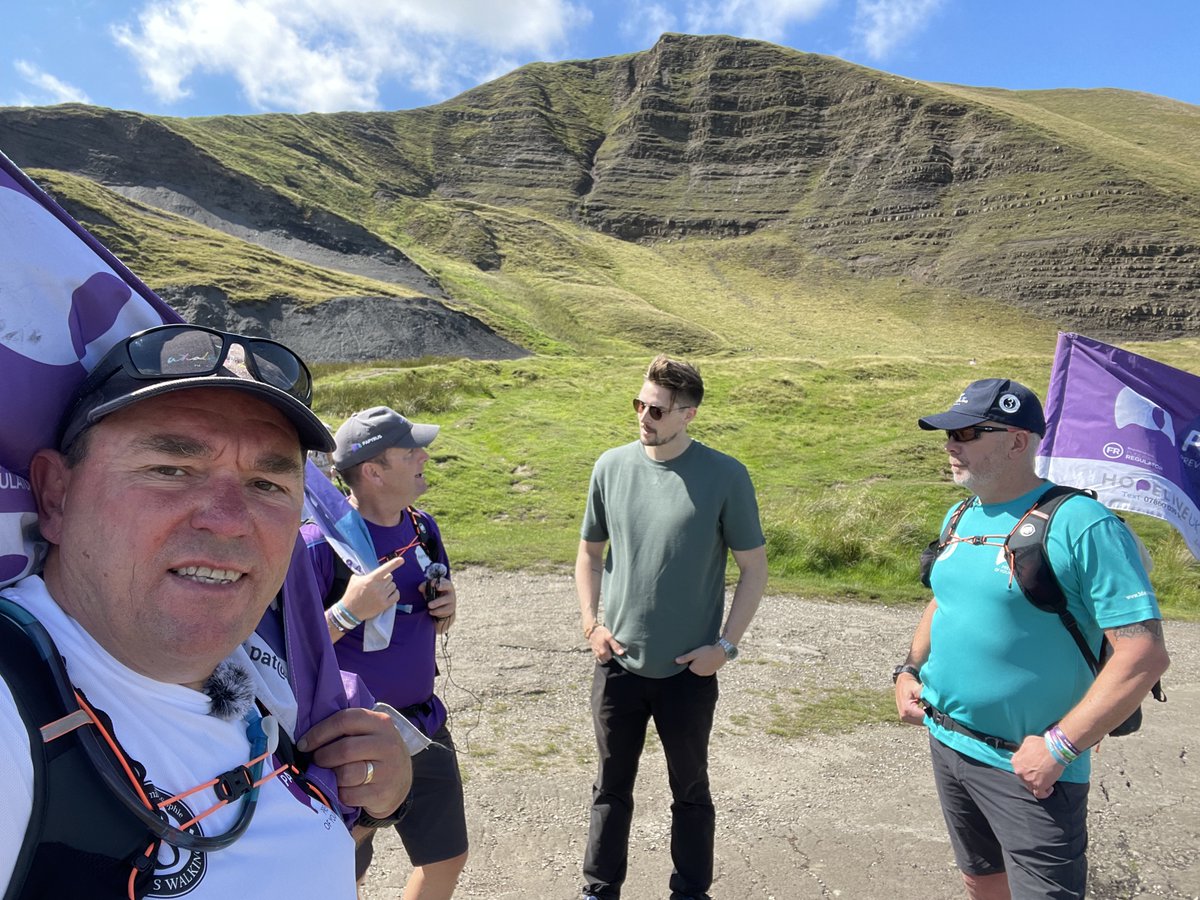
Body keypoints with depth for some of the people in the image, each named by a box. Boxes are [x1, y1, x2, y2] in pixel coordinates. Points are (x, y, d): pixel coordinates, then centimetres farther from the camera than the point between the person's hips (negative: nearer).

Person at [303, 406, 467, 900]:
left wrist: (446, 609, -8)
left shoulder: (423, 527, 1)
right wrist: (349, 610, -31)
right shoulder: (319, 543, -20)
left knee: (448, 858, 19)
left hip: (425, 725, 6)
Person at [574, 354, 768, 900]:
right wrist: (591, 623, 0)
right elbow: (590, 552, 9)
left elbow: (753, 569, -5)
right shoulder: (612, 467, -4)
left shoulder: (725, 477, -12)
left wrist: (725, 645, -9)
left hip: (688, 671, -2)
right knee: (611, 786, 18)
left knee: (690, 790, 18)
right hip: (617, 664, 2)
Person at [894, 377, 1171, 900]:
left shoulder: (1082, 524, -19)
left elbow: (1145, 654, -22)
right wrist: (910, 669, 6)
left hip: (1028, 767, -7)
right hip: (946, 744, 7)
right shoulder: (961, 518, 5)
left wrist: (1059, 746, -22)